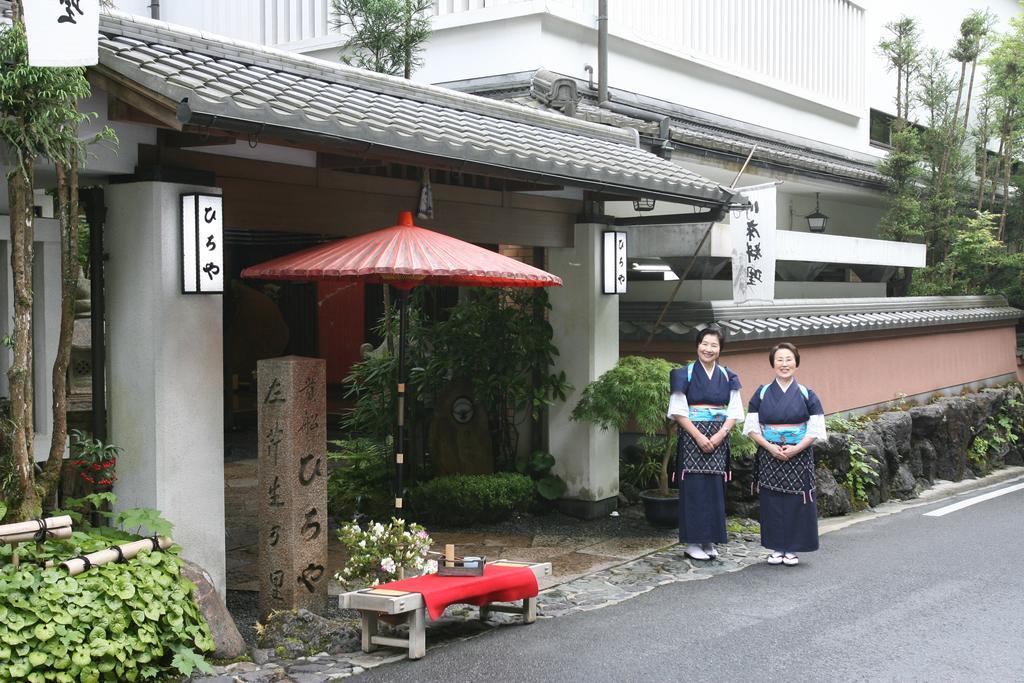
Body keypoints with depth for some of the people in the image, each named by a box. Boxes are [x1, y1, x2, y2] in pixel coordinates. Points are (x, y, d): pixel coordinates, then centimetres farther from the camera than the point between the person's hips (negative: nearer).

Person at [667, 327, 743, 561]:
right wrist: (699, 436, -14)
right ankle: (692, 542, 1)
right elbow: (678, 411, -5)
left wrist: (719, 436, -9)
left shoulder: (728, 377, 9)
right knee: (694, 488, -5)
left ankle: (709, 540, 11)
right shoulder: (684, 375, 0)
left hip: (719, 440, 3)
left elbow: (734, 412, 6)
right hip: (692, 438, -3)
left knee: (715, 488, 3)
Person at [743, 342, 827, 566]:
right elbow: (751, 428, 2)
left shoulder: (807, 395, 4)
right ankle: (776, 548, 10)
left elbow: (815, 430, 0)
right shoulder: (761, 394, 6)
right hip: (769, 456, 1)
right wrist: (770, 447, -13)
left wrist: (795, 449, -14)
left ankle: (792, 549, 8)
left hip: (799, 457, -1)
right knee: (772, 501, 1)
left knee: (796, 502, -1)